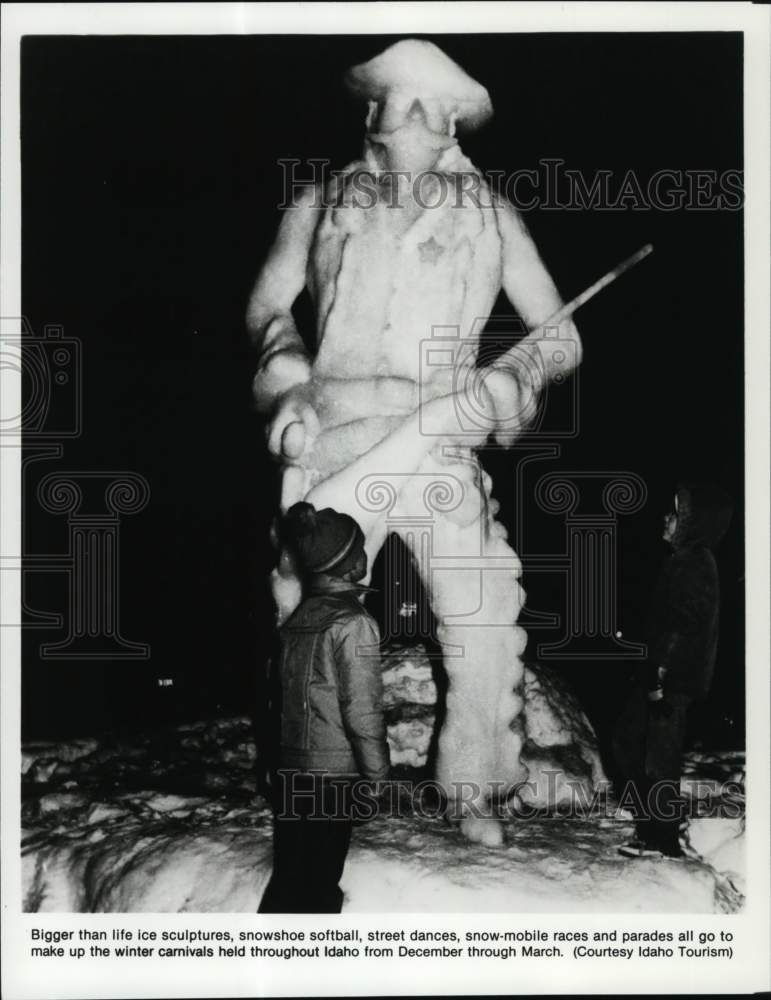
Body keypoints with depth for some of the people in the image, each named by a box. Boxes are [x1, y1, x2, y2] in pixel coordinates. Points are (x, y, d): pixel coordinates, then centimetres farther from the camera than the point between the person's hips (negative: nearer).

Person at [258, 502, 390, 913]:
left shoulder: (295, 620, 6)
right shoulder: (353, 624, -15)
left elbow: (282, 696, 8)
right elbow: (362, 711, -16)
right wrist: (378, 775, -7)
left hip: (289, 769, 6)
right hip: (332, 774, -6)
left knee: (287, 876, 15)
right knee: (320, 884, 4)